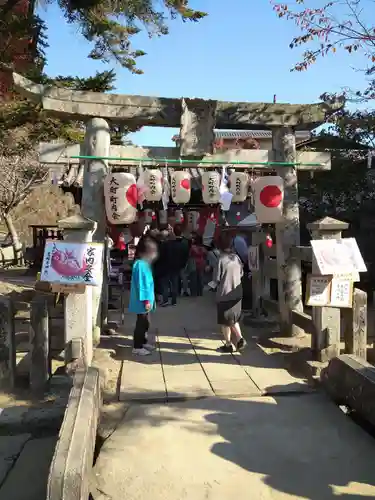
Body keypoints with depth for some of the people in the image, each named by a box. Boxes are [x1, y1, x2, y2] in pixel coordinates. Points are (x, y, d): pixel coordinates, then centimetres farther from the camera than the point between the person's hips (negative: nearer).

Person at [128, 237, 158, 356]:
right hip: (142, 301, -10)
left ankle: (143, 342, 33)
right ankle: (137, 347, 8)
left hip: (146, 300, 10)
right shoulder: (141, 265, -21)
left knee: (145, 323, 20)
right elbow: (141, 284, -22)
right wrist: (146, 300, -21)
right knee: (141, 323, -1)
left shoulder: (145, 264, 11)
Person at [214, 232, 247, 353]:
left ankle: (228, 345, 17)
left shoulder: (221, 259, -18)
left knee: (224, 322, 10)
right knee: (234, 319, 21)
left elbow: (217, 279, -13)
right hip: (237, 294, 5)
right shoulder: (236, 257, -3)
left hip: (224, 295, -5)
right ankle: (240, 339, 7)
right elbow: (241, 274, 7)